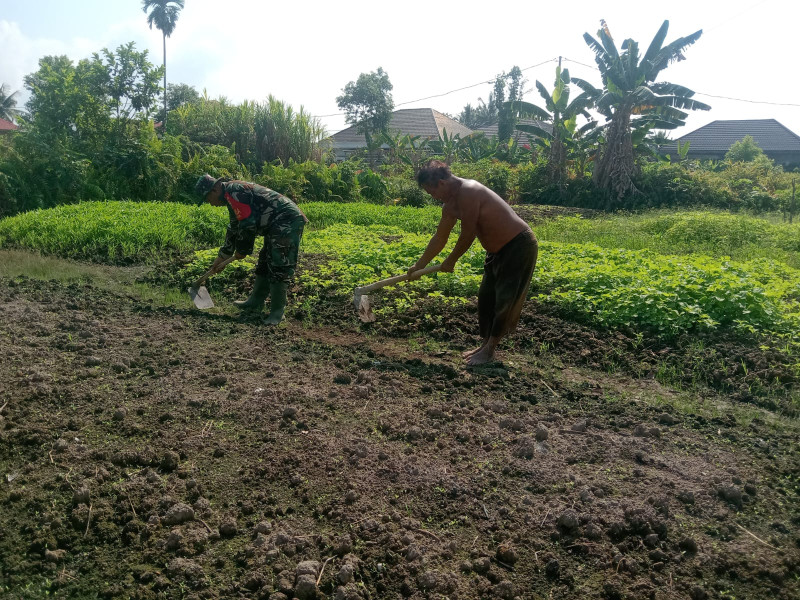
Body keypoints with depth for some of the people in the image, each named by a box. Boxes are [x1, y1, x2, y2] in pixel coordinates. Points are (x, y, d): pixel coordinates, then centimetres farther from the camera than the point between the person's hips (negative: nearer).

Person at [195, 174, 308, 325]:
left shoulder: (233, 192, -13)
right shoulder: (232, 199, 21)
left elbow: (248, 224, -19)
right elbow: (234, 230, 31)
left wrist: (241, 250, -4)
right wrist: (221, 258, 36)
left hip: (287, 221, -11)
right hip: (277, 226, 11)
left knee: (279, 267, -10)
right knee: (264, 264, 17)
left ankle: (277, 311, -2)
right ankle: (255, 303, 27)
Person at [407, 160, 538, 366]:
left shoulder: (468, 192, -26)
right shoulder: (450, 204, 4)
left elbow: (467, 236, -22)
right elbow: (440, 237, 15)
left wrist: (450, 261, -6)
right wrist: (419, 265, 20)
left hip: (519, 247, -10)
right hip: (498, 249, 10)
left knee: (505, 300, -3)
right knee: (486, 297, 12)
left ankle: (489, 350, 5)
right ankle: (485, 344, 23)